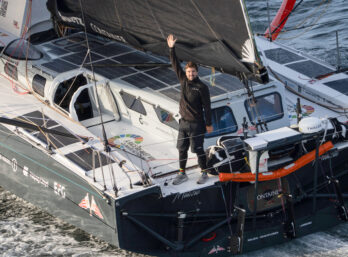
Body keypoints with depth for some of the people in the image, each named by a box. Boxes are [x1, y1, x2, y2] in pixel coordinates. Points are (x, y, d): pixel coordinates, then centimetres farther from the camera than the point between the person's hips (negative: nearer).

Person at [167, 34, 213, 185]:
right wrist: (171, 49, 1)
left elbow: (207, 107, -9)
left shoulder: (202, 87, -12)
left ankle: (204, 173, 16)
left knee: (198, 150, 2)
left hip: (196, 124, -6)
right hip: (183, 122, 6)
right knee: (182, 149, 11)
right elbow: (175, 65, 7)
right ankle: (182, 174, 22)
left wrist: (209, 124, -9)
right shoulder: (183, 80, 4)